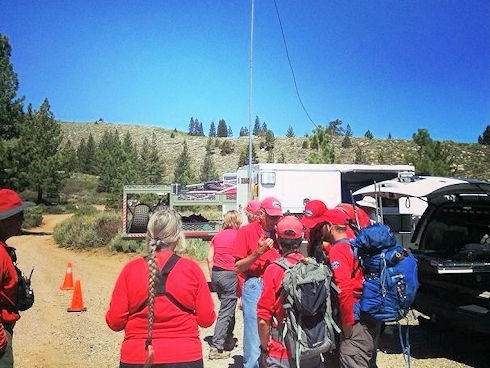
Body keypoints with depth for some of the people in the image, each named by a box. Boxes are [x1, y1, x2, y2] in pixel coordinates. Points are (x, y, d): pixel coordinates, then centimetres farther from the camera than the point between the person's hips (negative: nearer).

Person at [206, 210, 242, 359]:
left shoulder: (217, 236, 9)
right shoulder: (238, 235, -6)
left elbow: (210, 258, 8)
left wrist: (212, 275, 14)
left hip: (216, 273, 6)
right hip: (230, 274, -6)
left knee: (227, 307, 22)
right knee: (226, 312, 0)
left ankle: (229, 339, 34)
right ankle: (216, 348, 0)